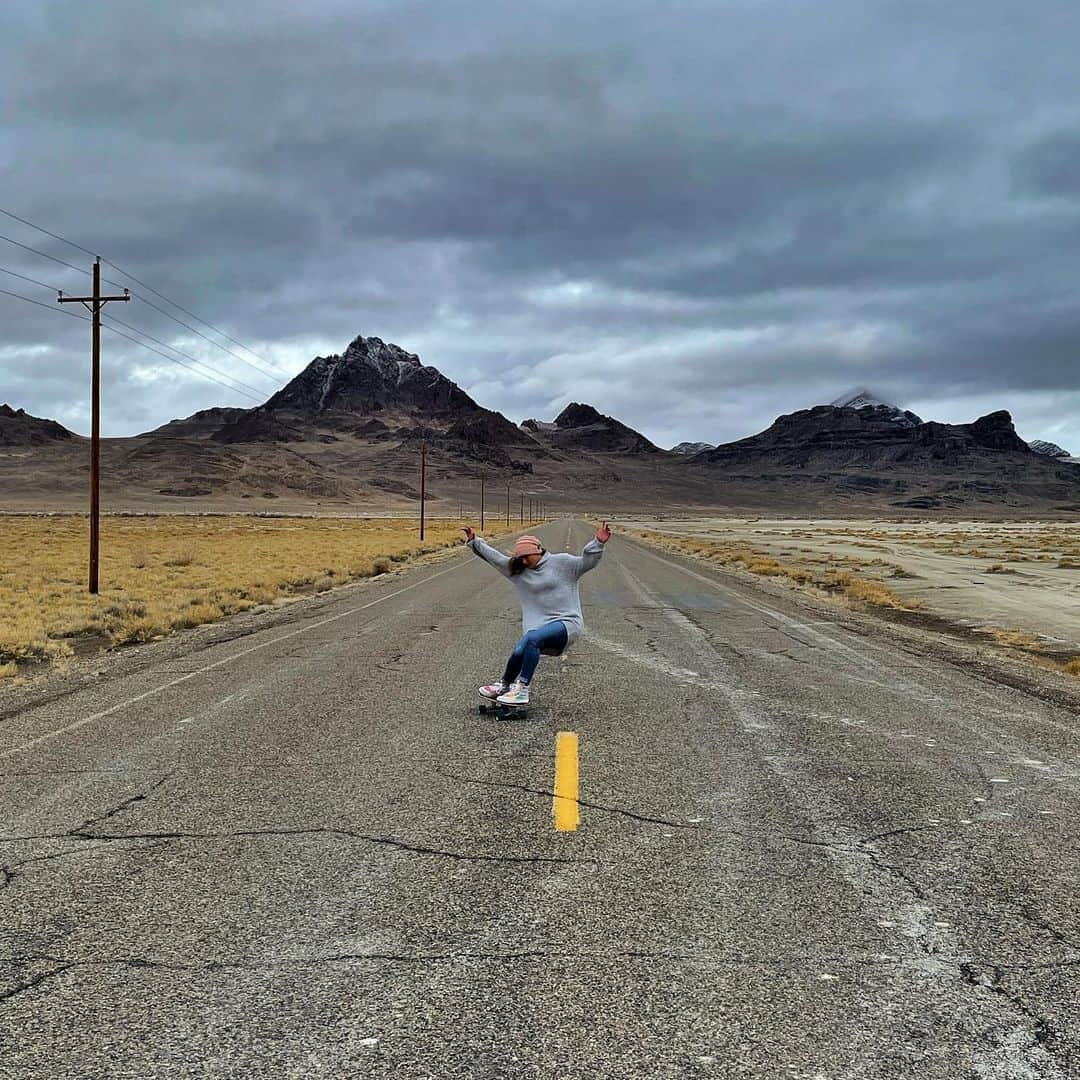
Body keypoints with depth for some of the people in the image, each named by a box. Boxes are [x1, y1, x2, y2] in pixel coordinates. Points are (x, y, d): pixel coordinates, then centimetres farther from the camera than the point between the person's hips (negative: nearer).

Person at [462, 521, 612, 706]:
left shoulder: (561, 562, 2)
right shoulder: (518, 571, 16)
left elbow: (586, 561, -7)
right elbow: (494, 556, 20)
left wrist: (598, 543, -23)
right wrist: (474, 541, 18)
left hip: (568, 622, -5)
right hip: (538, 627, 5)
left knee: (532, 638, -32)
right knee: (519, 652, -21)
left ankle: (522, 690, -24)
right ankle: (505, 685, 9)